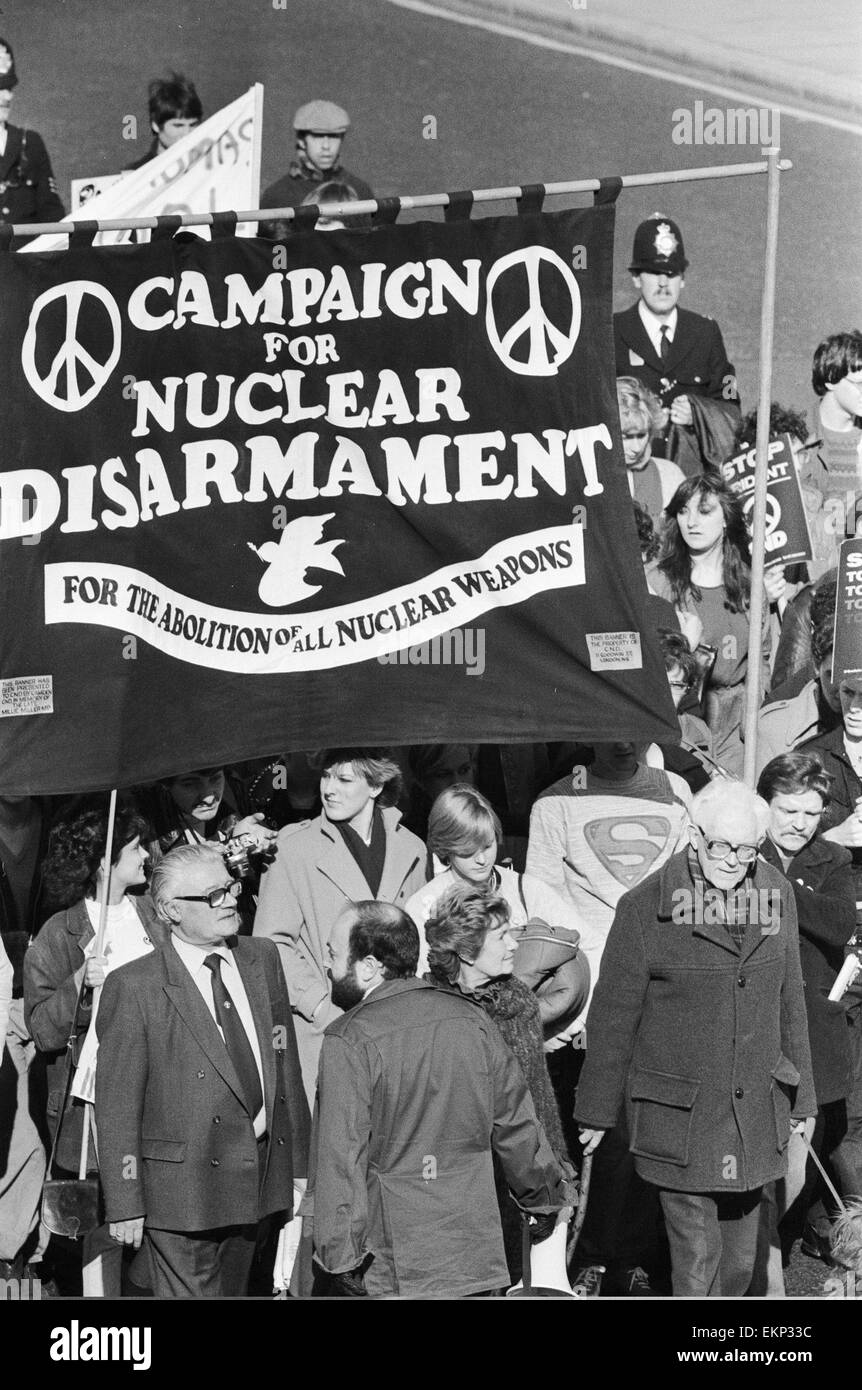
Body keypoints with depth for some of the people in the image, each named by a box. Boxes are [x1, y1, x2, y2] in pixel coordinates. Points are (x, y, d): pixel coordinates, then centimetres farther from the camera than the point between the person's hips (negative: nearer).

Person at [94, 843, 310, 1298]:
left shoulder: (263, 960, 6)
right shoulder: (132, 988, -12)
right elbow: (117, 1107, -11)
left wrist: (299, 1165, 12)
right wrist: (125, 1205, -12)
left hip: (260, 1184, 6)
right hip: (182, 1189, -5)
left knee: (232, 1291, 16)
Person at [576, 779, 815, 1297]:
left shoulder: (777, 895, 2)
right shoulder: (646, 907, -12)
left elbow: (789, 1001, 13)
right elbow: (614, 1016, -4)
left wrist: (800, 1096, 17)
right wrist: (598, 1110, 2)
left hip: (757, 1113, 4)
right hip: (679, 1116, -4)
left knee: (740, 1260, 13)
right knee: (696, 1261, -3)